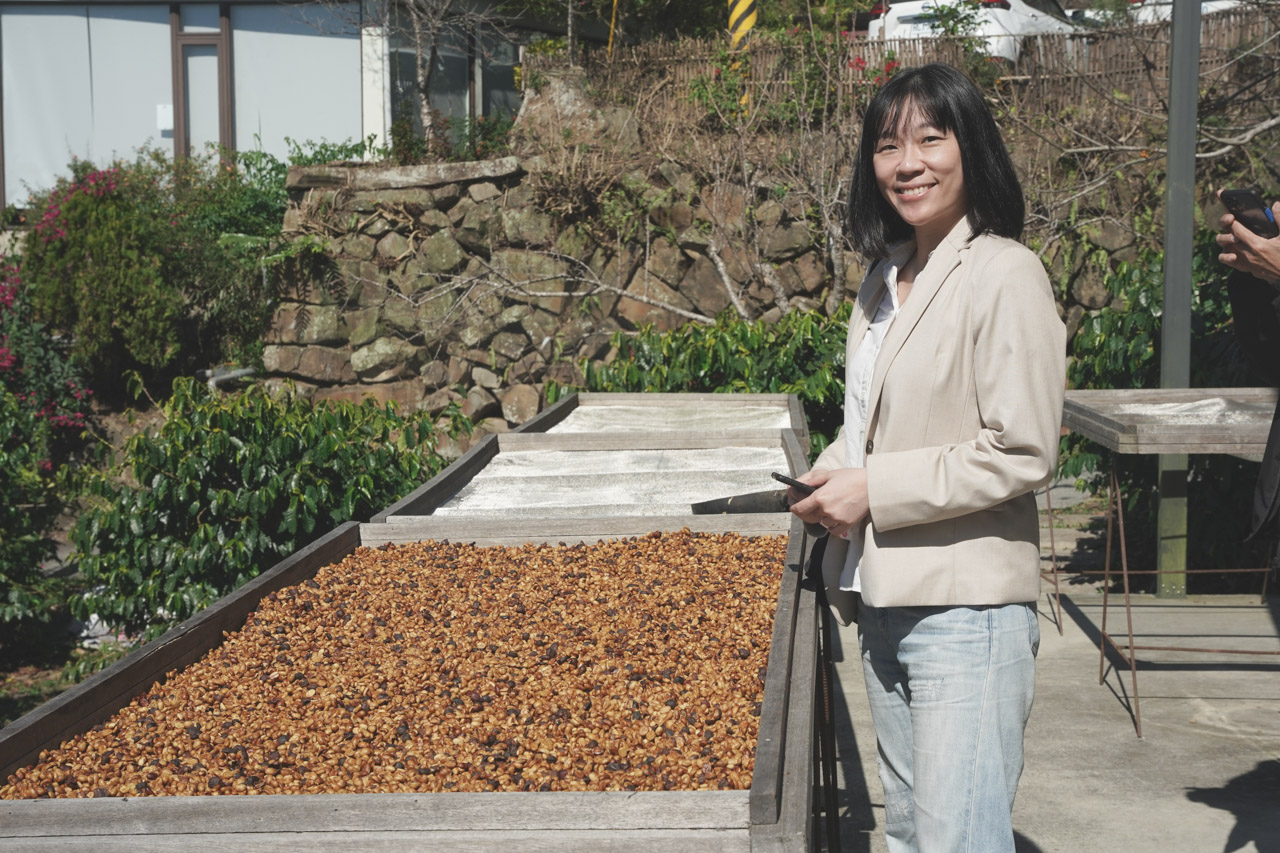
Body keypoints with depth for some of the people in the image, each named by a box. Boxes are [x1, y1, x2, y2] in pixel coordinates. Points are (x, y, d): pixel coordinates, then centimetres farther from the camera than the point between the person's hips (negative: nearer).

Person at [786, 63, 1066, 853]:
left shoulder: (1005, 274, -13)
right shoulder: (887, 277, 13)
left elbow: (1024, 454, -18)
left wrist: (874, 489, -17)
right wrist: (832, 477, 3)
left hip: (967, 606, -9)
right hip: (884, 598, 9)